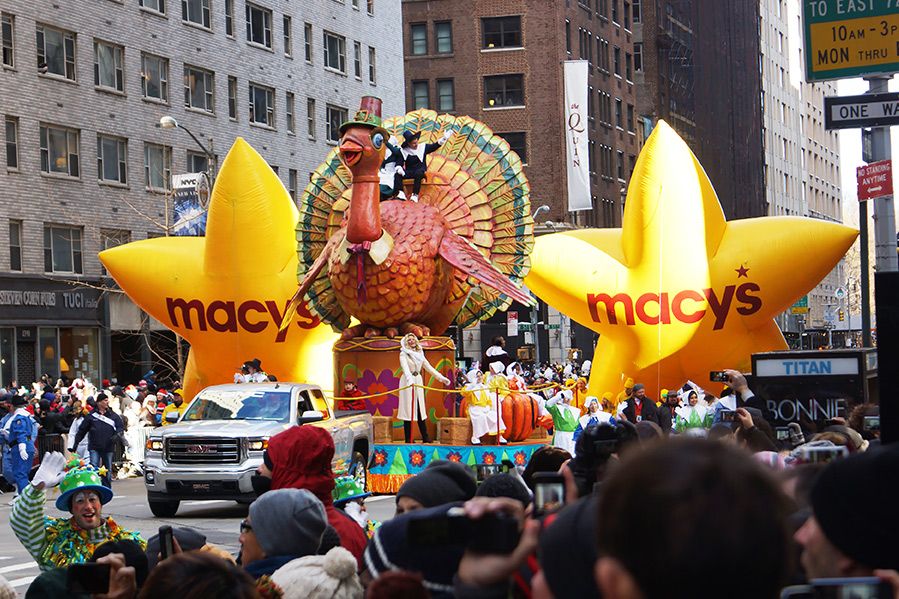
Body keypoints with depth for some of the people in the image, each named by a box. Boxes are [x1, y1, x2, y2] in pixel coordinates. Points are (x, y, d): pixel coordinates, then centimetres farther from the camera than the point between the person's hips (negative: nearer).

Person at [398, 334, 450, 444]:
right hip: (408, 383, -6)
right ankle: (408, 439, -6)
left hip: (418, 381, 6)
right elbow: (405, 368, -22)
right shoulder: (403, 354, -5)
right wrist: (410, 380, -40)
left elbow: (429, 367, 15)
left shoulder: (419, 354, 14)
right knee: (408, 409, -7)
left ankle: (425, 438, 4)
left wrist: (441, 377, 8)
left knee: (420, 410, 5)